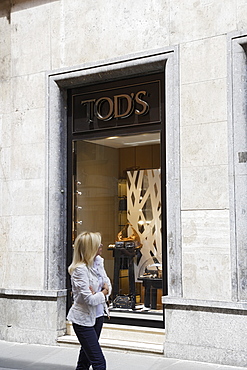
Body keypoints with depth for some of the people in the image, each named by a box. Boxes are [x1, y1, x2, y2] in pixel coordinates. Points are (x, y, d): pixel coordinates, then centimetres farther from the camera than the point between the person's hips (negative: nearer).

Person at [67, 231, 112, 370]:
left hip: (97, 316, 8)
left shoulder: (98, 261, 2)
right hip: (83, 319, -8)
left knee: (86, 356, 21)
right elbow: (89, 299, -25)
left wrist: (101, 292, -11)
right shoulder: (80, 269, -22)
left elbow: (108, 284, 10)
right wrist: (104, 292, -8)